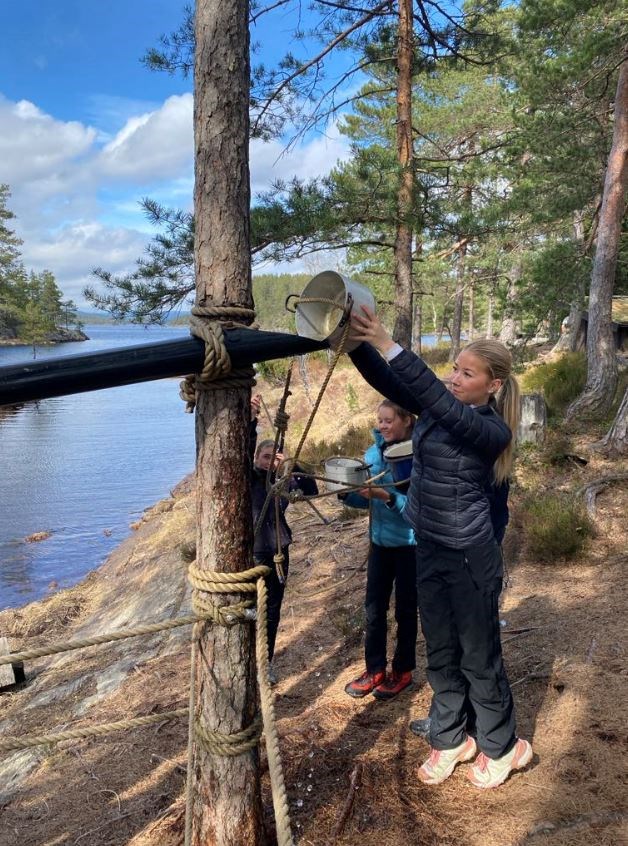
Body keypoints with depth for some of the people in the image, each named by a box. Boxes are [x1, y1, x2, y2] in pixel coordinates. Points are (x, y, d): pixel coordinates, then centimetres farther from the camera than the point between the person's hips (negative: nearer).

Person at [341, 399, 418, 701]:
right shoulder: (373, 452, 2)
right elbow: (365, 499, 6)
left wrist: (388, 497, -34)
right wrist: (346, 493, -13)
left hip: (410, 544, -5)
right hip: (380, 541, 6)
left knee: (405, 609, 10)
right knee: (374, 608, 11)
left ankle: (402, 671, 26)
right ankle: (375, 669, 25)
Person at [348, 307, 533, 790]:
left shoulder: (492, 431, -19)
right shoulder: (439, 411, 1)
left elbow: (440, 401, -37)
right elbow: (387, 380, -6)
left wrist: (386, 344, -42)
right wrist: (355, 342, -25)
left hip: (469, 554, -7)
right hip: (430, 548, 7)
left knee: (479, 657, 10)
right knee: (440, 653, 18)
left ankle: (502, 747, 33)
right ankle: (450, 740, 37)